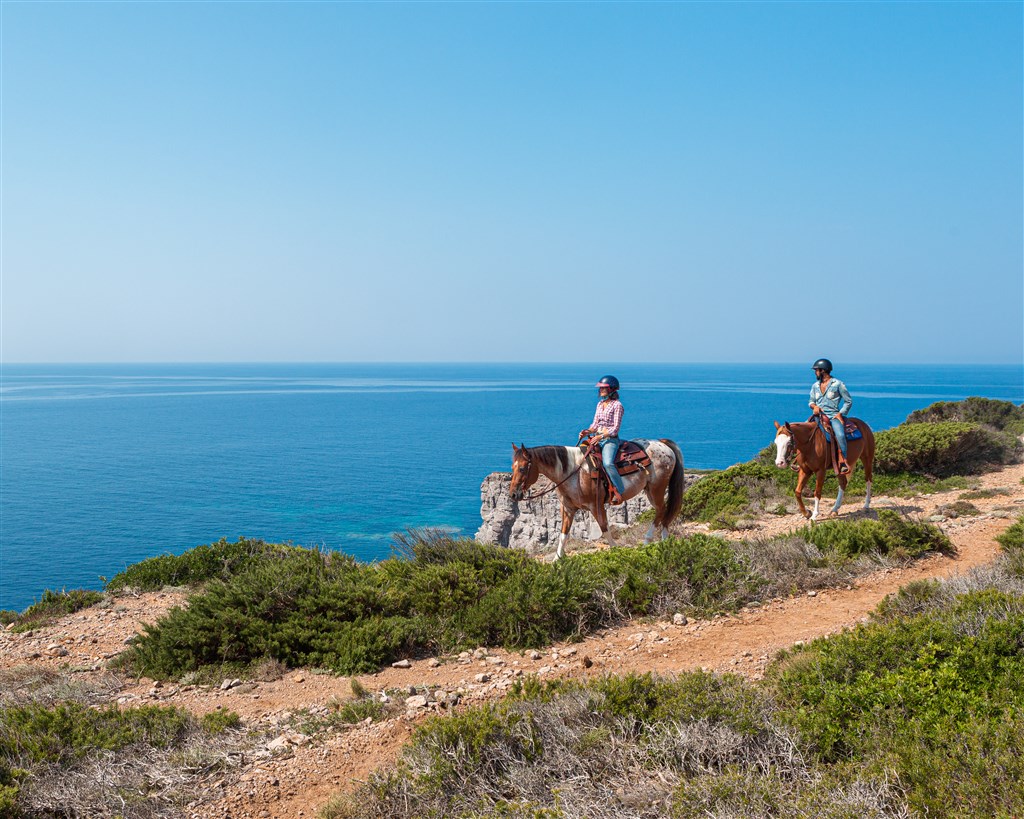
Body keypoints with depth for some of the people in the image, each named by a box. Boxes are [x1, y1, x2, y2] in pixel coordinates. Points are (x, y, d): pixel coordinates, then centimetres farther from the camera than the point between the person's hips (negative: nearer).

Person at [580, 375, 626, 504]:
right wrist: (587, 431, -4)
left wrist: (601, 436, -22)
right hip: (598, 439, 8)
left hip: (611, 440, -8)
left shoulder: (617, 405, -6)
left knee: (607, 463, -31)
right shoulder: (600, 404, 16)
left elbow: (616, 428, -11)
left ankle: (619, 491, -23)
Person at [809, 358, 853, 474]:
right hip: (819, 416, 5)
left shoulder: (838, 384, 0)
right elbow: (811, 402, 22)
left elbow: (849, 401, 4)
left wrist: (840, 414, -8)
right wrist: (814, 406, -3)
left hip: (834, 416, -5)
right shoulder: (815, 386, 14)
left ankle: (843, 461, -27)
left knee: (840, 435, -32)